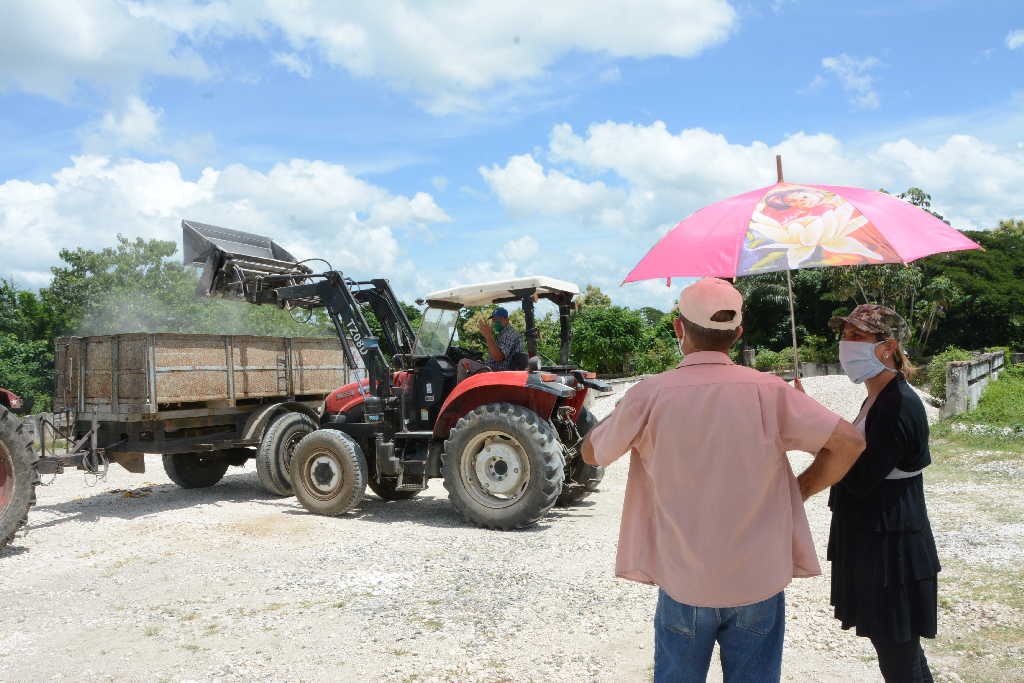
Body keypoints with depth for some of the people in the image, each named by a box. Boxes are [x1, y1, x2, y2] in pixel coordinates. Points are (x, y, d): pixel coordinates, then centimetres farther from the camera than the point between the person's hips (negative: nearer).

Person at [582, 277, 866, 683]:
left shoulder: (649, 395, -12)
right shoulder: (767, 391, -10)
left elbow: (591, 453, 3)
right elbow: (850, 442, -9)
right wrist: (799, 491, 4)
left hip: (684, 584, 0)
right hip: (759, 581, 1)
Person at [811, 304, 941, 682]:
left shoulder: (900, 405, -21)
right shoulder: (878, 399, 9)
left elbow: (859, 478, -23)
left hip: (890, 550, -10)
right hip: (872, 542, 10)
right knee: (897, 646, 21)